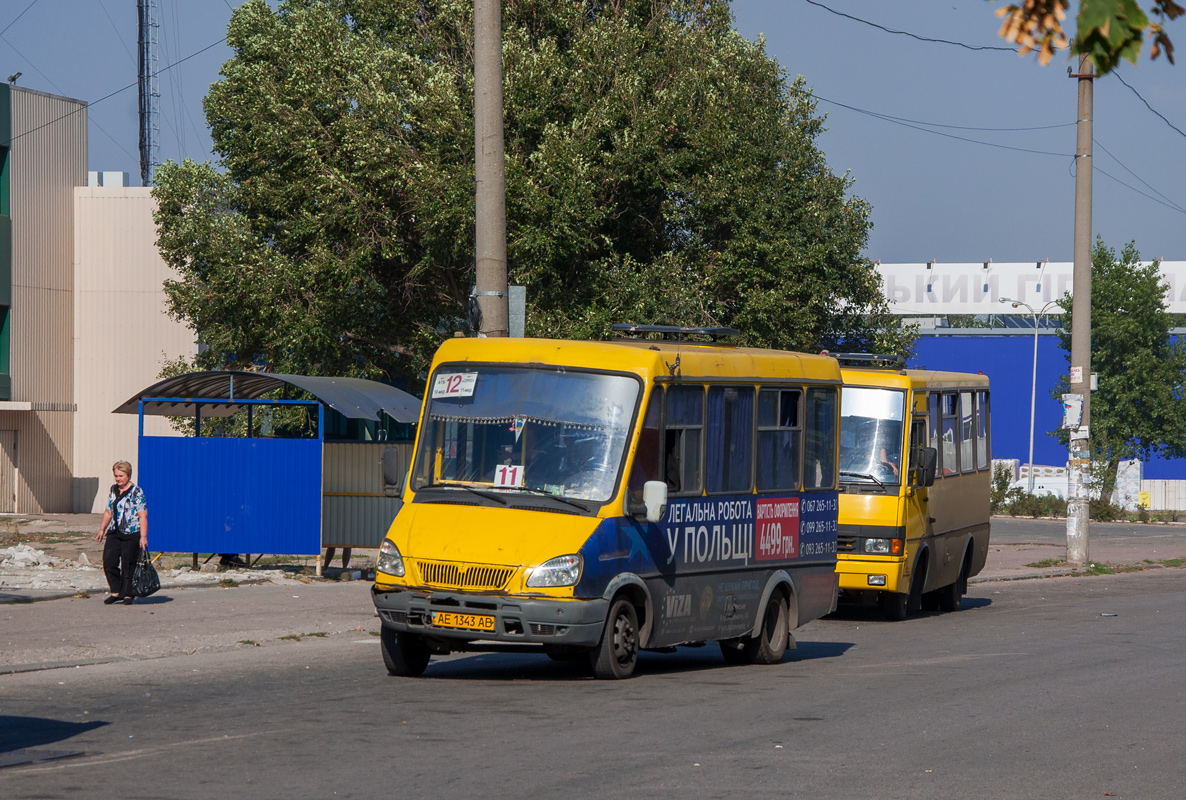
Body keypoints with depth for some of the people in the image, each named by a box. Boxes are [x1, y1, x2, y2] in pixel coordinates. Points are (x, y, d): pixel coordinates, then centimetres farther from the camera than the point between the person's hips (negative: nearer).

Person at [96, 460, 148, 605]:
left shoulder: (137, 492, -6)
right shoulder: (113, 490, 13)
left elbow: (143, 516, -10)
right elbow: (108, 512, 23)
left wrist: (143, 536, -16)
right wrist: (102, 529, 18)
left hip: (131, 535, -6)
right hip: (114, 533, 6)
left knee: (128, 565, -3)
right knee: (109, 561, -6)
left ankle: (127, 595, 8)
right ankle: (116, 592, 4)